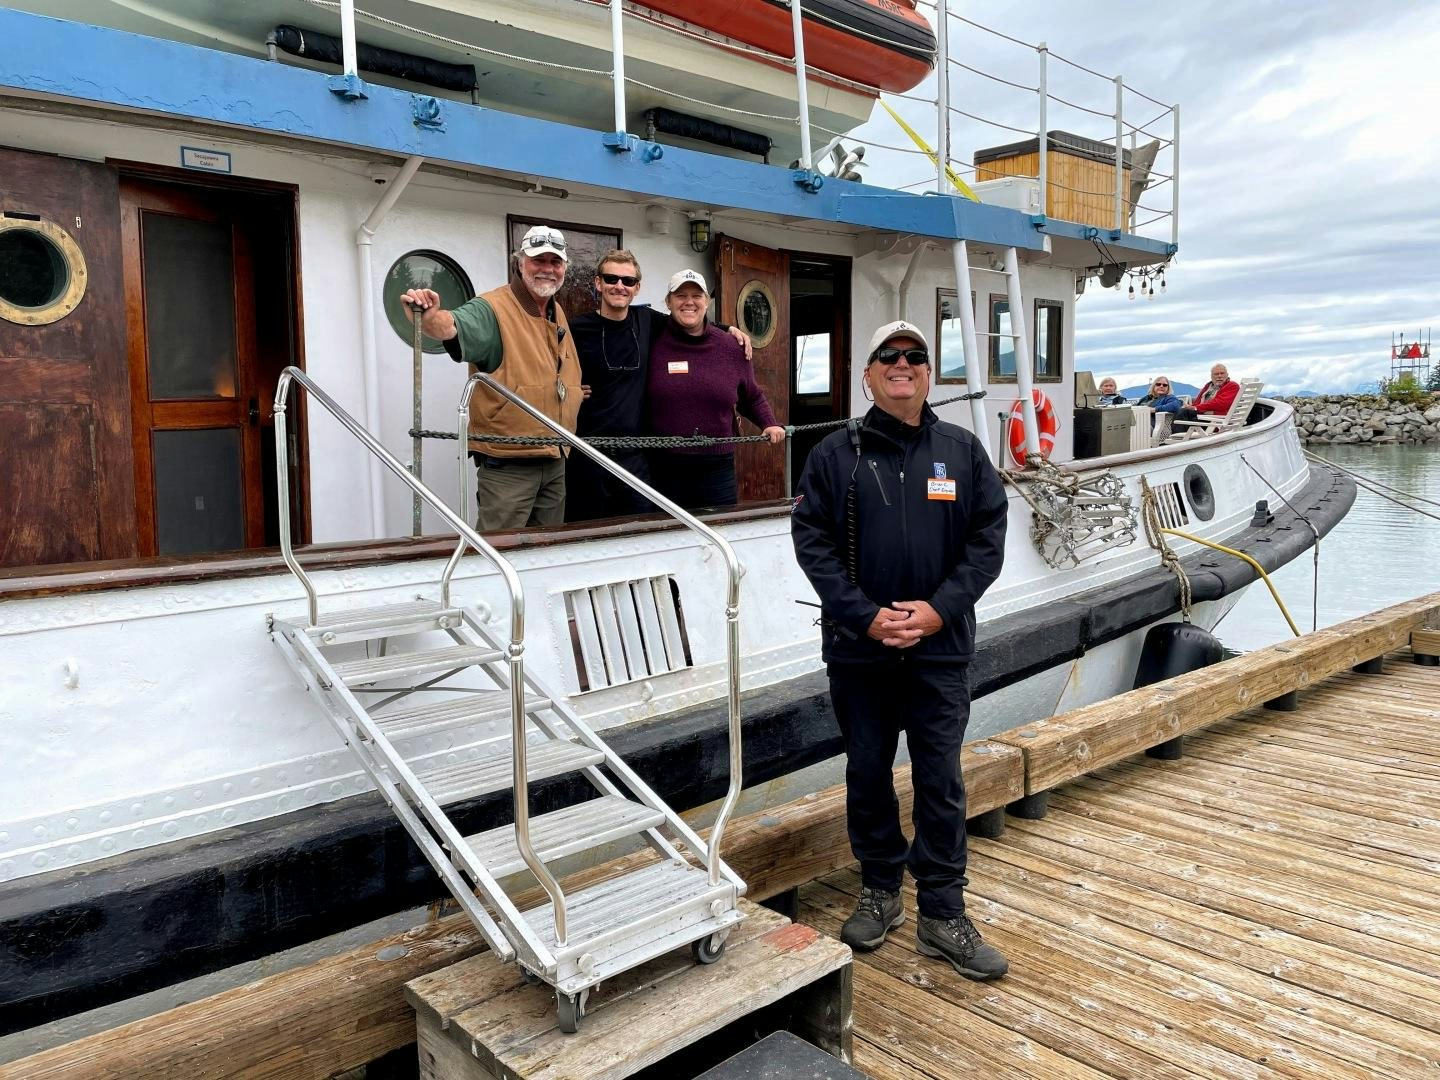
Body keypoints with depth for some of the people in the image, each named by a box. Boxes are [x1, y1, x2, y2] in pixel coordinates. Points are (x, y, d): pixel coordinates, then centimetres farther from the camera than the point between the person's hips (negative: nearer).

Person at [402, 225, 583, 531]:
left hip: (555, 461, 8)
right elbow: (452, 327, -35)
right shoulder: (492, 309, -12)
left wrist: (573, 391, 13)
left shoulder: (558, 313, 13)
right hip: (507, 464, -7)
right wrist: (430, 318, -53)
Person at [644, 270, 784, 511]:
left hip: (717, 470, 2)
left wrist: (770, 424, 7)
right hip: (663, 470, -2)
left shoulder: (731, 347, 7)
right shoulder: (653, 344, -2)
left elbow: (752, 398, 20)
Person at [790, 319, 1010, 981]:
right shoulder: (835, 454, 1)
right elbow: (812, 540, -4)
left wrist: (939, 610, -10)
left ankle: (943, 915, 18)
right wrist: (865, 615, -13)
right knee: (867, 776, 12)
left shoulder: (963, 451, 5)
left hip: (940, 649, 0)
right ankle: (880, 891, 31)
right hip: (858, 649, 0)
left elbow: (988, 539, 2)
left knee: (941, 783, 5)